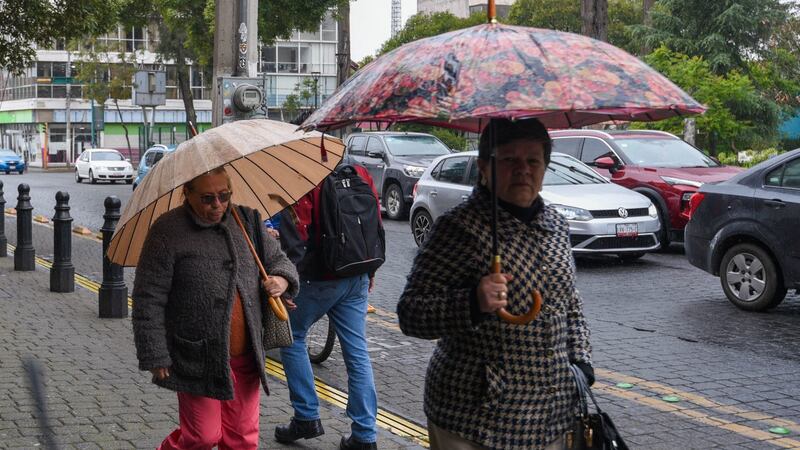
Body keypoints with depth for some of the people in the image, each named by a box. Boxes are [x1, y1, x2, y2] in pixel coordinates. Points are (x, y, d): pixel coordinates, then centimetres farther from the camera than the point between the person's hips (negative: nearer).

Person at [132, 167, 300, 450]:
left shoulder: (246, 221, 6)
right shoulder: (169, 232, -11)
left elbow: (277, 258, 19)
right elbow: (148, 301, -10)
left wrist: (282, 279, -5)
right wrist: (156, 358, -13)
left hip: (245, 357, 5)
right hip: (198, 362, -5)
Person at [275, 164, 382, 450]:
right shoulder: (360, 173, 6)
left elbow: (294, 239, -17)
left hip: (319, 280, -6)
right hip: (358, 279, 6)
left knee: (292, 338, 15)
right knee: (357, 352, 8)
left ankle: (307, 418, 15)